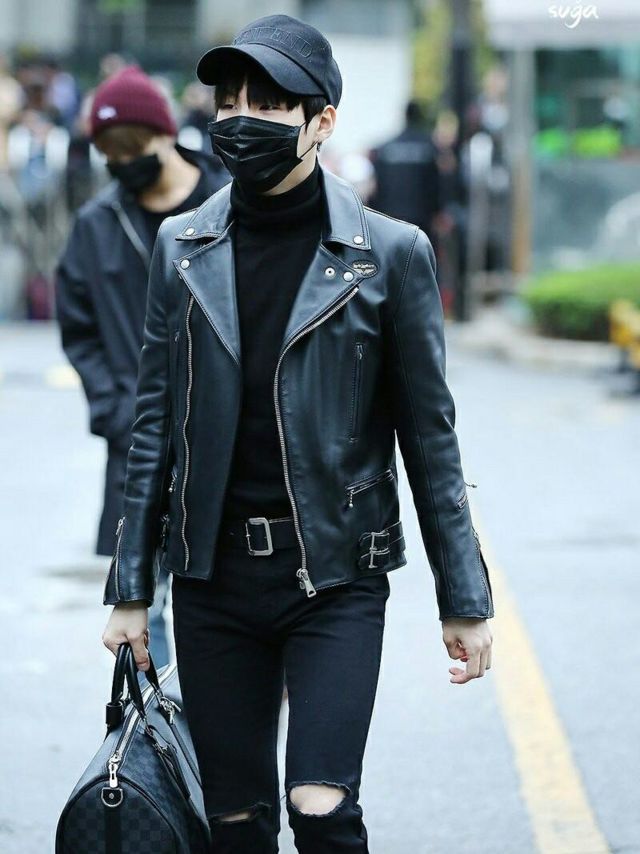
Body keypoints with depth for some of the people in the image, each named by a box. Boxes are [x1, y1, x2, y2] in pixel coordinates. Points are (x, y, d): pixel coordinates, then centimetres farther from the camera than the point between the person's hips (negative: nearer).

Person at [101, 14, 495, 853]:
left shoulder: (389, 253, -4)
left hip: (336, 575, -3)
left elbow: (428, 433, 0)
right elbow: (156, 423, 9)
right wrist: (131, 588, 7)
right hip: (214, 575, 3)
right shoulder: (183, 247, 5)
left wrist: (464, 600, 0)